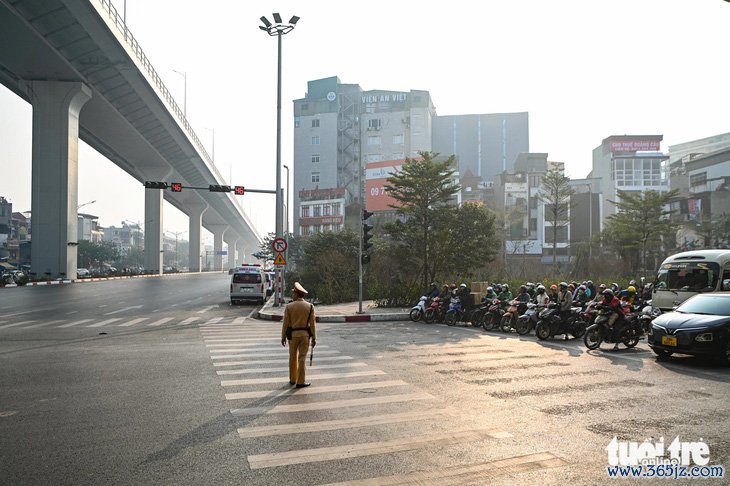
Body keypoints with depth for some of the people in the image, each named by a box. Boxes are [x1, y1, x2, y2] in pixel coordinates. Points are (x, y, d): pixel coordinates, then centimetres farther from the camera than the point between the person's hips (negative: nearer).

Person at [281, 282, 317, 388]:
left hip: (293, 334, 0)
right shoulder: (310, 306, -4)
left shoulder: (289, 306, -6)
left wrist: (283, 337, 6)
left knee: (293, 357, 15)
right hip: (305, 335, 0)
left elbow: (286, 323, -4)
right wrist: (314, 338, 1)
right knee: (302, 358, 3)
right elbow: (313, 323, -4)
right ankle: (301, 382, 4)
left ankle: (293, 379, 24)